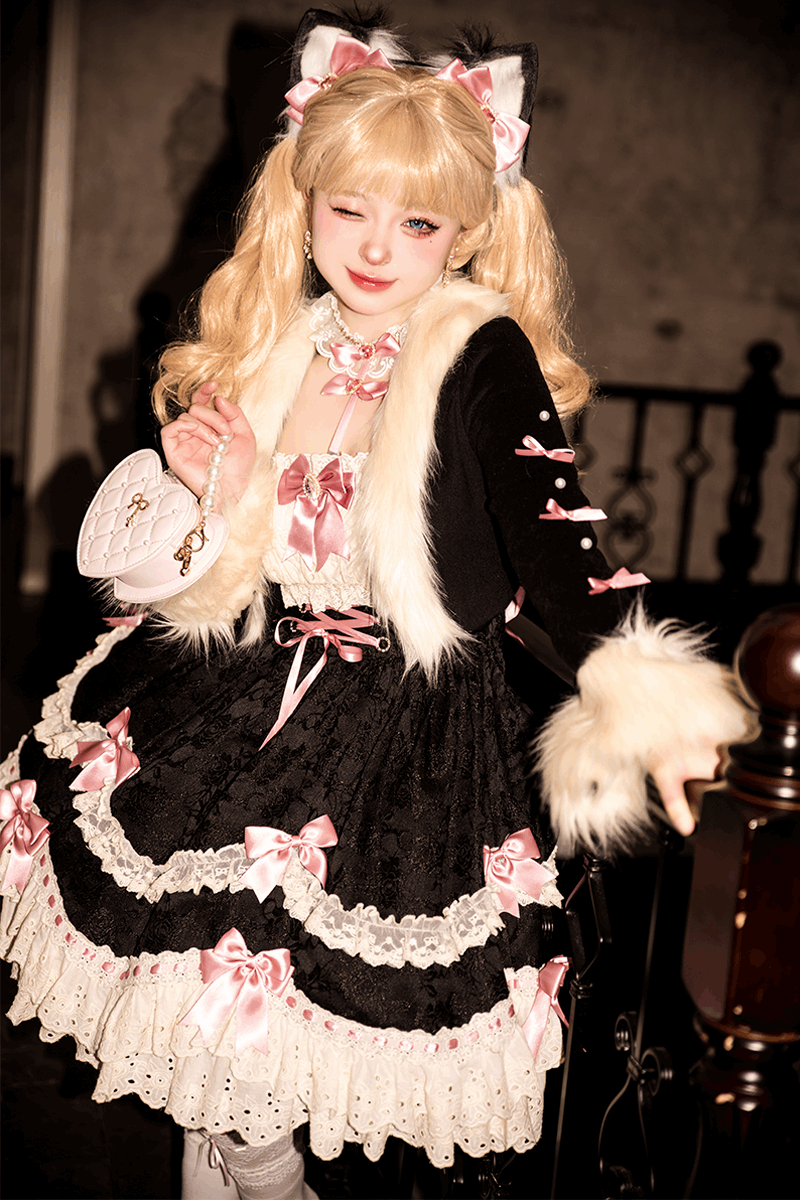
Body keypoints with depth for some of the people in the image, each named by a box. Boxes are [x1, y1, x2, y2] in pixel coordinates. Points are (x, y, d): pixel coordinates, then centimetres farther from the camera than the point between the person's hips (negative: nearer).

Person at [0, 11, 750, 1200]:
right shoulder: (271, 348, 4)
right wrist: (215, 486, -5)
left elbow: (555, 542, -21)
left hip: (406, 724, -5)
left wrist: (639, 698, -32)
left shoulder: (486, 358, -13)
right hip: (242, 693, 5)